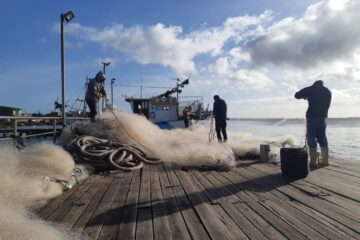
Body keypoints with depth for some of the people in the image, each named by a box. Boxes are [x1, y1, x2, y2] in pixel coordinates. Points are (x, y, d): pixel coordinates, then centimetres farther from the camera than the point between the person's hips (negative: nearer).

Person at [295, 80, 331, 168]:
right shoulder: (328, 91, 16)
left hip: (312, 116, -5)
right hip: (323, 117, 5)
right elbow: (327, 105, 19)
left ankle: (313, 162, -6)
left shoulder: (310, 89, 2)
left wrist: (305, 96, 25)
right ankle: (325, 160, 13)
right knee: (322, 138, 11)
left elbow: (297, 95, 6)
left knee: (311, 138, -4)